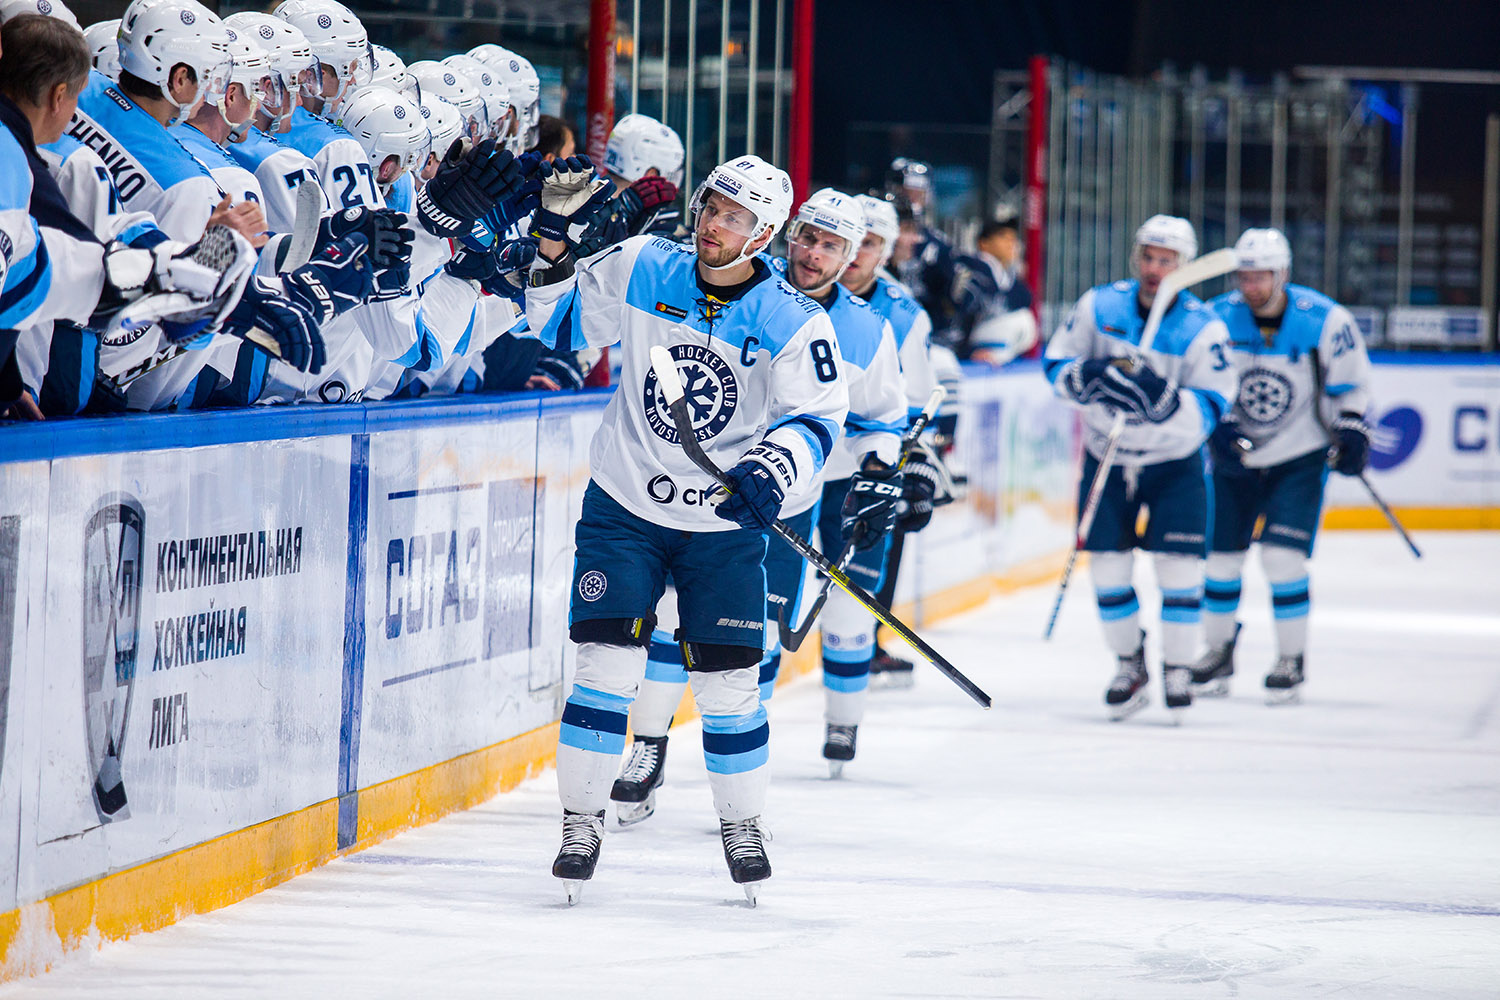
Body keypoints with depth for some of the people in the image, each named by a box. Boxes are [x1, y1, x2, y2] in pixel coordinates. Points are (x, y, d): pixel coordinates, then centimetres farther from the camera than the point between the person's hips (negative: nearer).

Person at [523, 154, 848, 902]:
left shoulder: (794, 325, -11)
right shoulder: (640, 272, -6)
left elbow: (816, 418, -11)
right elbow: (556, 318, 6)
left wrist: (772, 471, -29)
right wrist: (553, 236, -7)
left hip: (724, 524, -1)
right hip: (625, 505, 1)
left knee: (727, 679, 2)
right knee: (607, 662, -8)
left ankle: (742, 824, 22)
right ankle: (582, 821, 3)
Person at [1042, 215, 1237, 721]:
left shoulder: (1204, 328, -16)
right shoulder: (1099, 307, -8)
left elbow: (1210, 410, -21)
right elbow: (1056, 364, -2)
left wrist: (1162, 396, -39)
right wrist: (1088, 377, -24)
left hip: (1175, 462, -2)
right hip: (1107, 455, 2)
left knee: (1179, 565, -9)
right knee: (1108, 565, 0)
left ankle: (1178, 668, 7)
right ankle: (1129, 664, 20)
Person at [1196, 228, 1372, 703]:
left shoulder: (1324, 320, -14)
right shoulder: (1217, 319, -11)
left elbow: (1350, 381, 0)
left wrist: (1352, 432, -11)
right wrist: (1220, 430, -18)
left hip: (1301, 458, -3)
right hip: (1235, 456, 3)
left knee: (1282, 555, -14)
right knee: (1221, 553, 5)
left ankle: (1292, 659, 0)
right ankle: (1219, 651, 26)